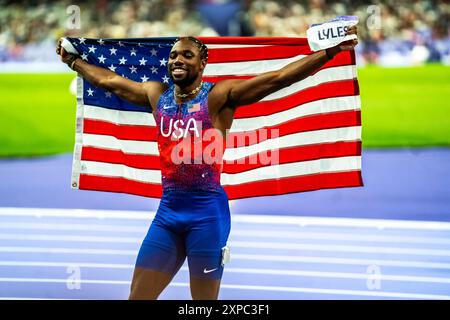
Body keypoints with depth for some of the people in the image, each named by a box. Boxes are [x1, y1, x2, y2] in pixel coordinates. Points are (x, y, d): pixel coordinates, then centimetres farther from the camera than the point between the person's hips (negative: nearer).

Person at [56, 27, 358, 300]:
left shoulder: (219, 96, -6)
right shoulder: (157, 95, 11)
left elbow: (278, 77, -14)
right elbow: (107, 79, 27)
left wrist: (330, 52, -22)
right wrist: (72, 60, 37)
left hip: (207, 210, -6)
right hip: (167, 209, 6)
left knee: (204, 301, 2)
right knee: (137, 296, 7)